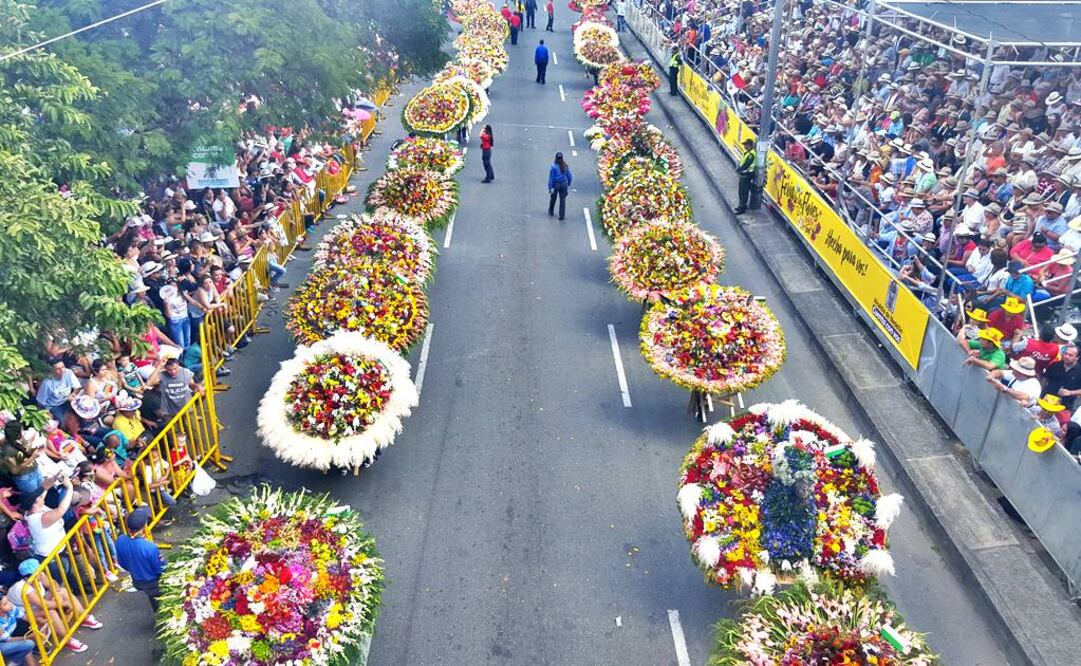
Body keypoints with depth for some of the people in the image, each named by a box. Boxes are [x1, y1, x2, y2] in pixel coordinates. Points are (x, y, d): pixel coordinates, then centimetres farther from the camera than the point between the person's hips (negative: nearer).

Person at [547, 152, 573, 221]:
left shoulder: (553, 167, -19)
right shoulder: (565, 166, -8)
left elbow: (551, 178, -16)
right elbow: (569, 176, 2)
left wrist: (550, 188, -11)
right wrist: (569, 184, 19)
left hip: (555, 185, -2)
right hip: (563, 184, 2)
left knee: (553, 198, 20)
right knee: (562, 200, 9)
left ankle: (551, 212, 41)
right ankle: (562, 215, 11)